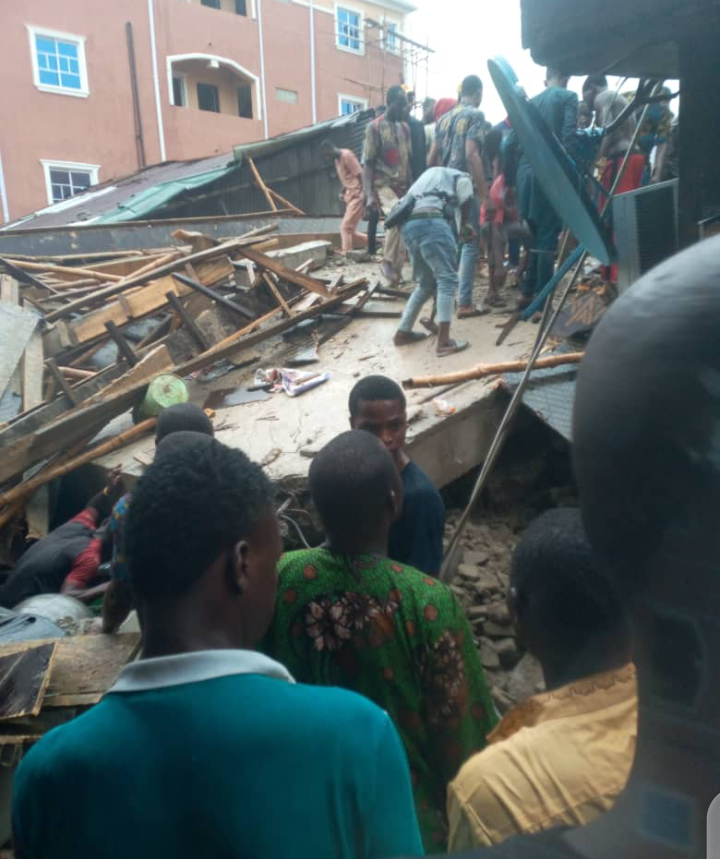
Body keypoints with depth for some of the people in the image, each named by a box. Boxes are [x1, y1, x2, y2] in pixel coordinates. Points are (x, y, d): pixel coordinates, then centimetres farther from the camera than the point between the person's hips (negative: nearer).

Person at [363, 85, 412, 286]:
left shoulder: (405, 127, 13)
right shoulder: (375, 127, -5)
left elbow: (407, 160, 18)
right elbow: (367, 163, -8)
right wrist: (369, 195, -17)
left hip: (402, 186, 7)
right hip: (383, 185, -6)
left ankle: (396, 276, 12)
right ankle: (388, 262, -16)